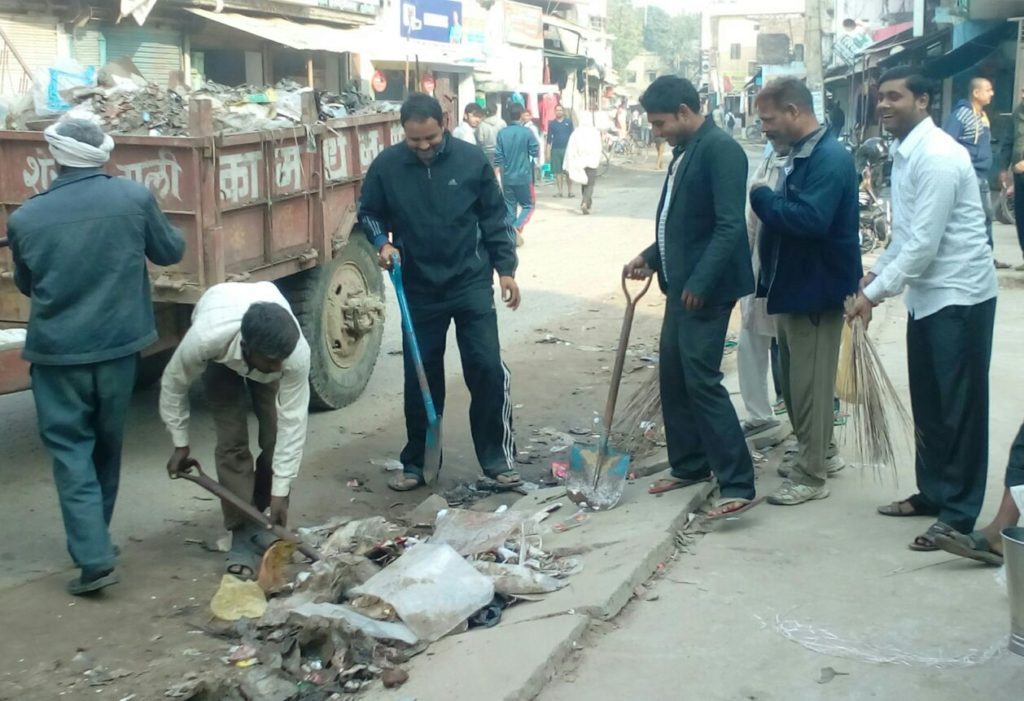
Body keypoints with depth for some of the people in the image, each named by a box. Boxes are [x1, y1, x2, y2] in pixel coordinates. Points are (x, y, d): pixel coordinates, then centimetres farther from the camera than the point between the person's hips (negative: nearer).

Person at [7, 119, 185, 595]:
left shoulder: (24, 218, -5)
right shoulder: (133, 197, -8)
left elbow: (26, 286, 11)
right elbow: (171, 252, 7)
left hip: (57, 350, -2)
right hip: (117, 344, 2)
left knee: (69, 449, 5)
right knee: (106, 444, 18)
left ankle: (94, 558, -4)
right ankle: (95, 540, 32)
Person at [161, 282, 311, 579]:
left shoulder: (296, 353, -42)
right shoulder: (205, 339, -44)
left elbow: (292, 422, -32)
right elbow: (173, 383, -22)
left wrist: (280, 491, -29)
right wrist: (180, 443, -12)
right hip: (221, 355, -1)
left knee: (275, 436, -8)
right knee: (232, 440, -14)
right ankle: (243, 535, -5)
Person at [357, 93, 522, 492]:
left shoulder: (471, 160, -7)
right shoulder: (386, 166, -6)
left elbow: (495, 218, 2)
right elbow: (368, 213, 9)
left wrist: (505, 269, 0)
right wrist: (382, 242, -11)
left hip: (471, 283, -1)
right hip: (419, 289, 1)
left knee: (487, 368, -6)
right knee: (420, 377, 7)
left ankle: (499, 459, 6)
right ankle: (417, 463, 22)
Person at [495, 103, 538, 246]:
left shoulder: (502, 133, -1)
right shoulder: (527, 132, -9)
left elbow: (498, 156, -1)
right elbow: (535, 152, -4)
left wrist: (497, 173, 11)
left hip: (507, 177, 3)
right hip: (523, 176, -3)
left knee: (510, 206, 11)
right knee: (528, 205, 8)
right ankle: (517, 228, -16)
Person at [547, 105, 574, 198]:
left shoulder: (568, 122, 5)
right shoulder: (552, 124, 7)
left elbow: (572, 136, 8)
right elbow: (549, 138, 8)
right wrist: (548, 152, 3)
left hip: (567, 149, -1)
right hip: (555, 150, 1)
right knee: (558, 172, 2)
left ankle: (570, 191, 1)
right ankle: (560, 191, 8)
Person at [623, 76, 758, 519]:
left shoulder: (721, 149, -16)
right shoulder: (684, 152, 13)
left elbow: (730, 226, -22)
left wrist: (700, 282, -25)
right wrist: (651, 257, 12)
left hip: (705, 288, -10)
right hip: (681, 284, 10)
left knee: (701, 379, -11)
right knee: (672, 376, 14)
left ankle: (738, 485, -6)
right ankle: (689, 465, 28)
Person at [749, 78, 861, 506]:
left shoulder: (831, 158, -20)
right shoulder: (801, 155, 12)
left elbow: (810, 219, -31)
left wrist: (762, 196, -19)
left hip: (816, 290, -10)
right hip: (795, 286, 10)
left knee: (810, 383, -1)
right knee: (796, 379, 19)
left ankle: (811, 475, 9)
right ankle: (821, 453, 33)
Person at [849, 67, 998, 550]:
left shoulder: (937, 156, -19)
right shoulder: (905, 153, 10)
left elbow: (924, 243, -23)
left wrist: (875, 292, -18)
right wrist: (876, 272, 10)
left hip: (958, 296, -9)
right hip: (927, 294, 9)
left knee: (959, 406, -1)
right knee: (927, 403, 17)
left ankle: (959, 514, 8)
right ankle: (932, 492, 30)